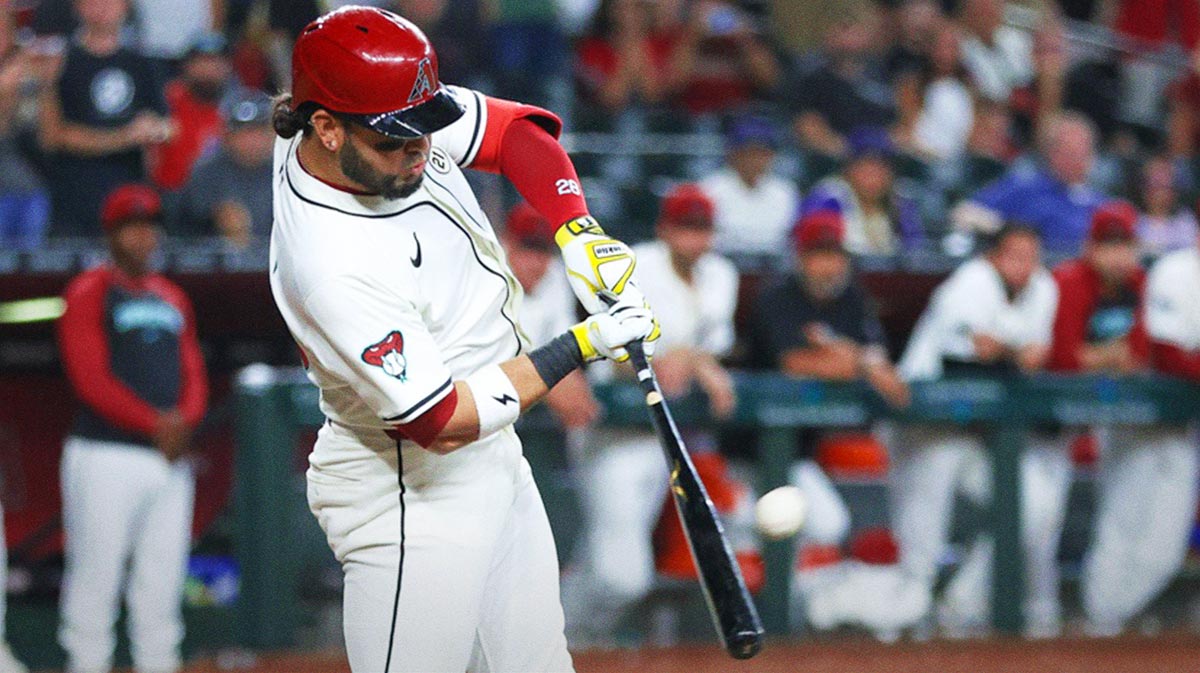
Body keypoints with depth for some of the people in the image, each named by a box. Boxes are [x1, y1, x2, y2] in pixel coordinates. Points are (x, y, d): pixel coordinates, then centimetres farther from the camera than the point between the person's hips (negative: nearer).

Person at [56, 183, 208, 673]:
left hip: (169, 458, 7)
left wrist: (184, 421, -4)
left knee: (162, 582, 7)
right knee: (96, 577, -7)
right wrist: (154, 424, -15)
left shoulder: (171, 298, 19)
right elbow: (90, 378, -11)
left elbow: (193, 374, 17)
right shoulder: (89, 293, -2)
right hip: (105, 453, -6)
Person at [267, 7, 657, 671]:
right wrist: (581, 346, -23)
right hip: (411, 491, -9)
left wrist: (577, 232, -11)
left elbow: (517, 129, 8)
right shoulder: (331, 266, -31)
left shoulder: (402, 126, -8)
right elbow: (442, 424, -27)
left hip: (496, 463, 9)